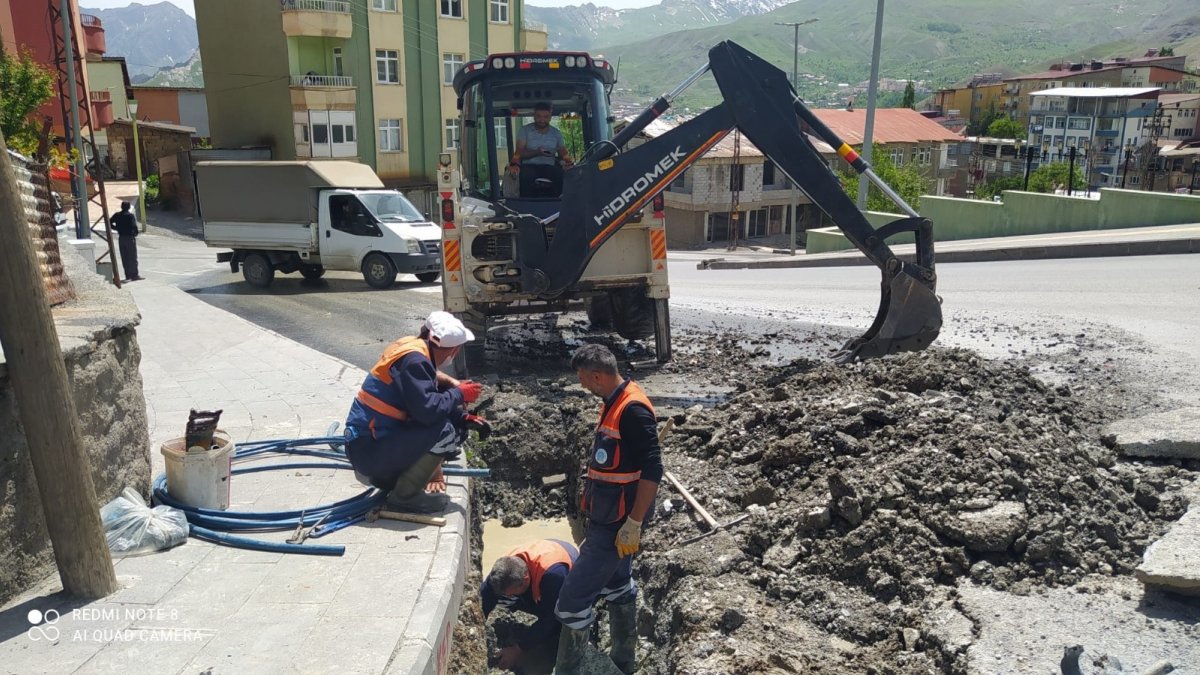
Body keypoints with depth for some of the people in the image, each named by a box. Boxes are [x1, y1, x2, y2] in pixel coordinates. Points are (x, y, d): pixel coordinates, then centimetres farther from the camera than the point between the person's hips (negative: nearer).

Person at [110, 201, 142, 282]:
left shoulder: (117, 215, 5)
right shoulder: (131, 215, -10)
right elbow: (134, 226, -20)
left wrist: (117, 228, 12)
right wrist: (135, 233, -3)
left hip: (121, 238, 5)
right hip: (130, 238, -5)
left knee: (124, 258, 9)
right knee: (132, 257, -1)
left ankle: (128, 275, 11)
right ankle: (134, 275, -3)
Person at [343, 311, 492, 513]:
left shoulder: (411, 346, 5)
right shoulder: (413, 359, -22)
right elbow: (428, 409, -32)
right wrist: (459, 394, -13)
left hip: (370, 440, 9)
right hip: (369, 451, -9)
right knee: (445, 432, -22)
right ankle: (404, 496, -7)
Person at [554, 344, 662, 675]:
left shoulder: (633, 409, -23)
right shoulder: (616, 402, 7)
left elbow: (652, 471, -25)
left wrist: (633, 524, -23)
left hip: (616, 523, -10)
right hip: (609, 518, 10)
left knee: (572, 599, -5)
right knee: (617, 585, 22)